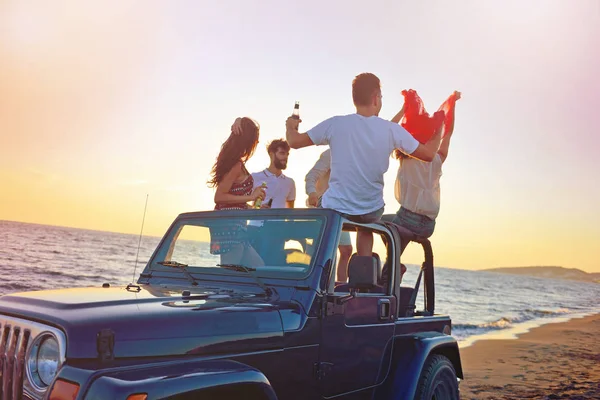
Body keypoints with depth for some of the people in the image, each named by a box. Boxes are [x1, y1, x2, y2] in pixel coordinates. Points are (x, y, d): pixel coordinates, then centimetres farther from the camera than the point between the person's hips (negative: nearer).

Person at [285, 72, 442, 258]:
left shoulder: (335, 124, -12)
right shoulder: (392, 130, -10)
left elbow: (294, 141, -2)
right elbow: (428, 154, 2)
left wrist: (290, 126, 21)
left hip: (335, 208, -2)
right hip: (372, 211, 2)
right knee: (365, 227, 35)